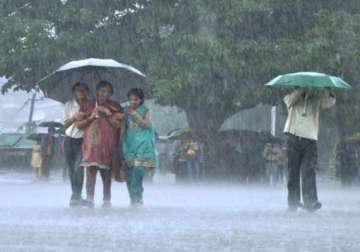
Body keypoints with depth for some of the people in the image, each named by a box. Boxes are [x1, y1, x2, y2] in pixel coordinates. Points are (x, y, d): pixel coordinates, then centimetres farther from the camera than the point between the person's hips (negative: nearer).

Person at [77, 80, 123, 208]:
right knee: (90, 169, -10)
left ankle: (106, 200, 4)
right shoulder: (88, 106, 15)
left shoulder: (115, 107, 11)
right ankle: (89, 199, -13)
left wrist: (106, 115, -8)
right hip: (91, 143, 1)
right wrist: (90, 118, -4)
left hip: (107, 143, -1)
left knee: (106, 171, -1)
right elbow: (79, 125, 11)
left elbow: (117, 125, 2)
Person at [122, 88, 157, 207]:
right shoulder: (126, 110, 11)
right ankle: (134, 199, 4)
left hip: (142, 145, -3)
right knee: (130, 174, -3)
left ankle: (137, 199, -15)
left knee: (138, 171, -17)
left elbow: (147, 125, -8)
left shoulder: (144, 111, 6)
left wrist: (135, 115, -12)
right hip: (129, 144, 3)